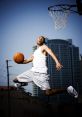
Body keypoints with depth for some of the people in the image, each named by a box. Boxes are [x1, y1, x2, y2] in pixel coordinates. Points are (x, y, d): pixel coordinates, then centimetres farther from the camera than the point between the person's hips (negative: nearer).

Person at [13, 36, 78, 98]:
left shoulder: (44, 47, 0)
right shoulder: (35, 52, 23)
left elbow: (51, 53, -19)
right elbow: (28, 60, 33)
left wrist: (57, 62, -37)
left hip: (41, 73, -7)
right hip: (33, 71, 7)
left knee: (48, 93, -16)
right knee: (16, 80, 7)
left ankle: (68, 89, -1)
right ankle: (24, 83, 41)